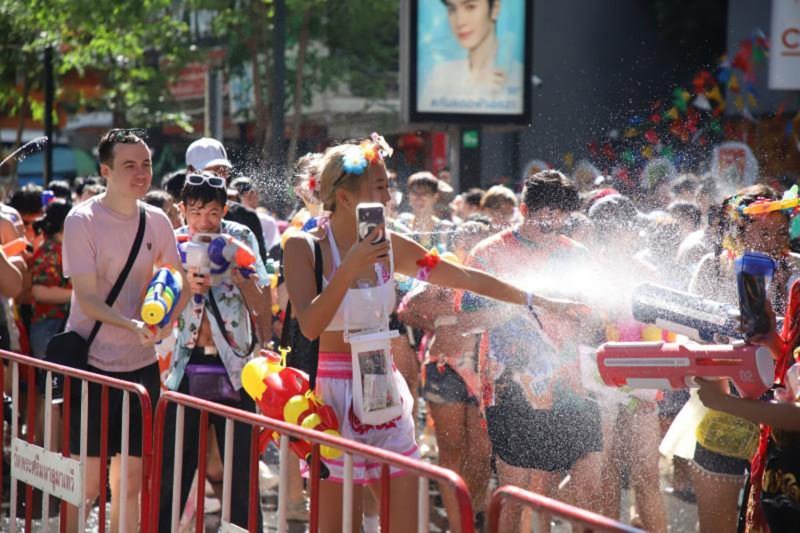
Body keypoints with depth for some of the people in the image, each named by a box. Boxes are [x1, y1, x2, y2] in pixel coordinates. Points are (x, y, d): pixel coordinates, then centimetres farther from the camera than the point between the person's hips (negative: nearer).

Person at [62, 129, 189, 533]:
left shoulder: (157, 221, 4)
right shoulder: (82, 221, -11)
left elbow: (180, 284, 11)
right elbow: (87, 298, -16)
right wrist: (132, 325, -31)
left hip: (141, 363, 5)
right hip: (92, 362, -5)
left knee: (131, 481, 9)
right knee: (88, 481, -4)